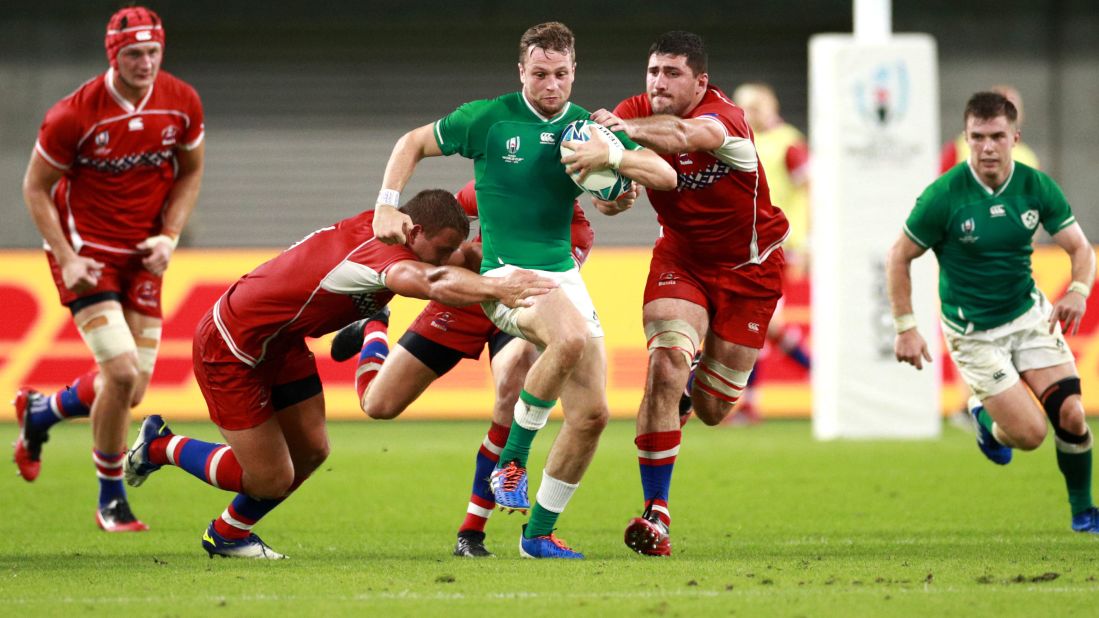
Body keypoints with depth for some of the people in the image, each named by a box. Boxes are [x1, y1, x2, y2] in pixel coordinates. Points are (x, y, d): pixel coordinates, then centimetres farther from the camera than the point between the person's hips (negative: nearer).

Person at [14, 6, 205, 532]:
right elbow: (35, 188, -7)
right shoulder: (74, 114, -18)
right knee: (122, 372, -17)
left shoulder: (182, 104, -6)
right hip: (85, 250, -5)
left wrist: (169, 236, -3)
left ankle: (40, 410, 35)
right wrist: (67, 259, -16)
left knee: (131, 389, 3)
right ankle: (111, 502, 2)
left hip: (142, 255, 5)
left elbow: (191, 172, 11)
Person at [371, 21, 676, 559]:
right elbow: (413, 143, 7)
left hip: (563, 272, 5)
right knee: (570, 336, -37)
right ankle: (511, 460, -21)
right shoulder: (490, 118, -4)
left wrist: (611, 156, -18)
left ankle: (539, 533, 14)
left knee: (591, 414, -2)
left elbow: (665, 177, 0)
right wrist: (386, 208, -5)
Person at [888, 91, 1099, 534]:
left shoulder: (1036, 187, -9)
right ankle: (986, 420, 25)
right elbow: (899, 257, -8)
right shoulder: (943, 197, -19)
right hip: (973, 331, -3)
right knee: (1029, 433, -11)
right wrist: (905, 327, -12)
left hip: (1029, 313, 3)